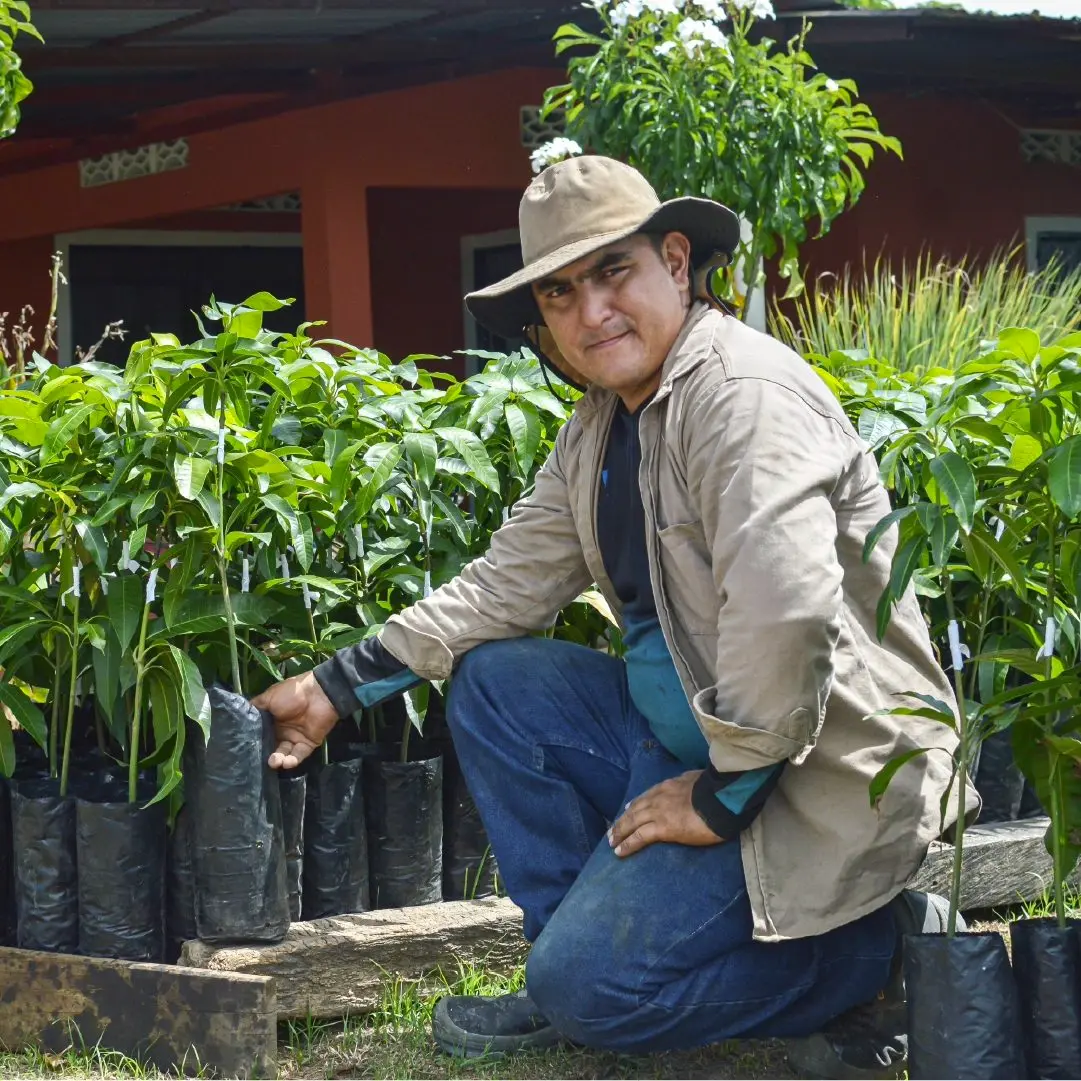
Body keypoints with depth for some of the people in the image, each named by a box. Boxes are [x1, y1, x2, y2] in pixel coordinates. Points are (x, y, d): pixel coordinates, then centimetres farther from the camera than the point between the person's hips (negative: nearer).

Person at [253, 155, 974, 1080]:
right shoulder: (601, 427, 9)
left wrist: (719, 797, -23)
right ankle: (578, 958, 9)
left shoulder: (746, 391, -21)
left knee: (589, 982, -15)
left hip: (825, 767, -9)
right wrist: (340, 685, 11)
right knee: (491, 681, 7)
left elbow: (786, 617, -32)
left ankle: (885, 947, -2)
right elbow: (506, 585, 14)